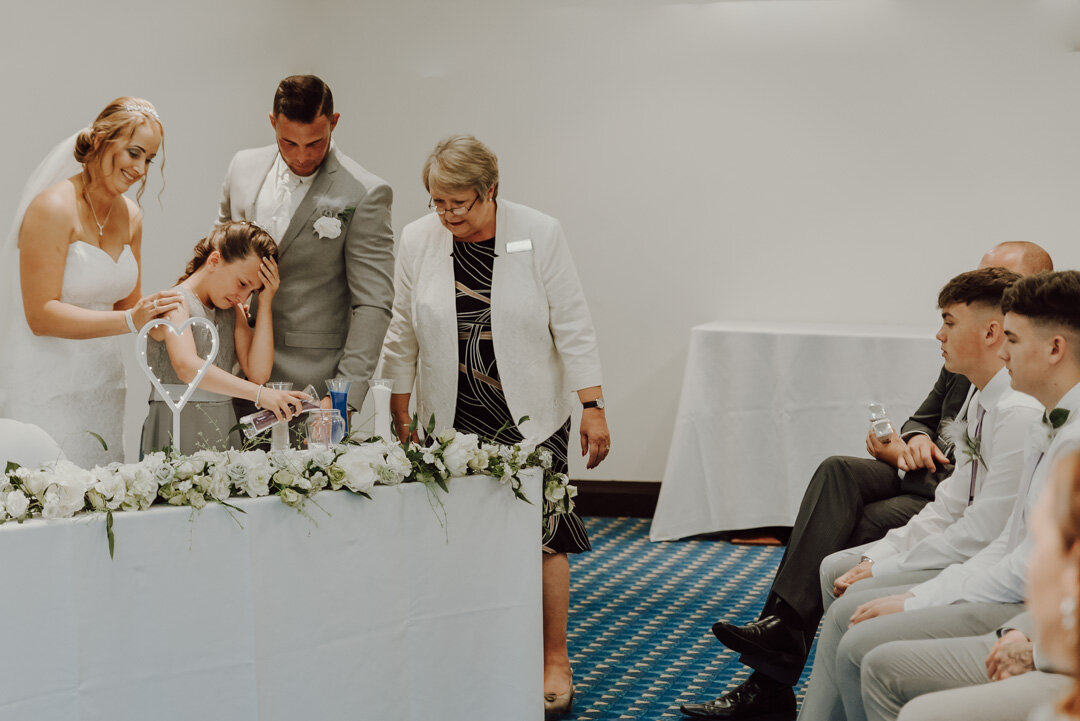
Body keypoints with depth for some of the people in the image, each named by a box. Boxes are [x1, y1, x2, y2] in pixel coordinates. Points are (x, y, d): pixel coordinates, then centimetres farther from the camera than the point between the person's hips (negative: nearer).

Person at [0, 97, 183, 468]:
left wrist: (154, 313, -7)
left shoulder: (130, 215, 8)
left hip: (103, 381, 7)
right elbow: (41, 316, -19)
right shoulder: (53, 208, -14)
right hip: (48, 391, -7)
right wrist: (130, 320, -25)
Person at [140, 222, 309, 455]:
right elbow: (186, 367, -23)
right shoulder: (175, 302, -5)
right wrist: (260, 394, -32)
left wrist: (266, 303, 2)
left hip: (224, 431, 6)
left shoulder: (233, 310, 17)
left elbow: (258, 373, 3)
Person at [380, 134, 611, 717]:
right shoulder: (417, 240, 0)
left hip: (530, 417, -2)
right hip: (451, 420, 2)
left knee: (541, 532, -6)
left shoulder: (540, 234, -7)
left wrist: (593, 407, -8)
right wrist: (400, 416, 8)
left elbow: (571, 325, -4)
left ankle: (555, 663, 8)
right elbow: (403, 334, 8)